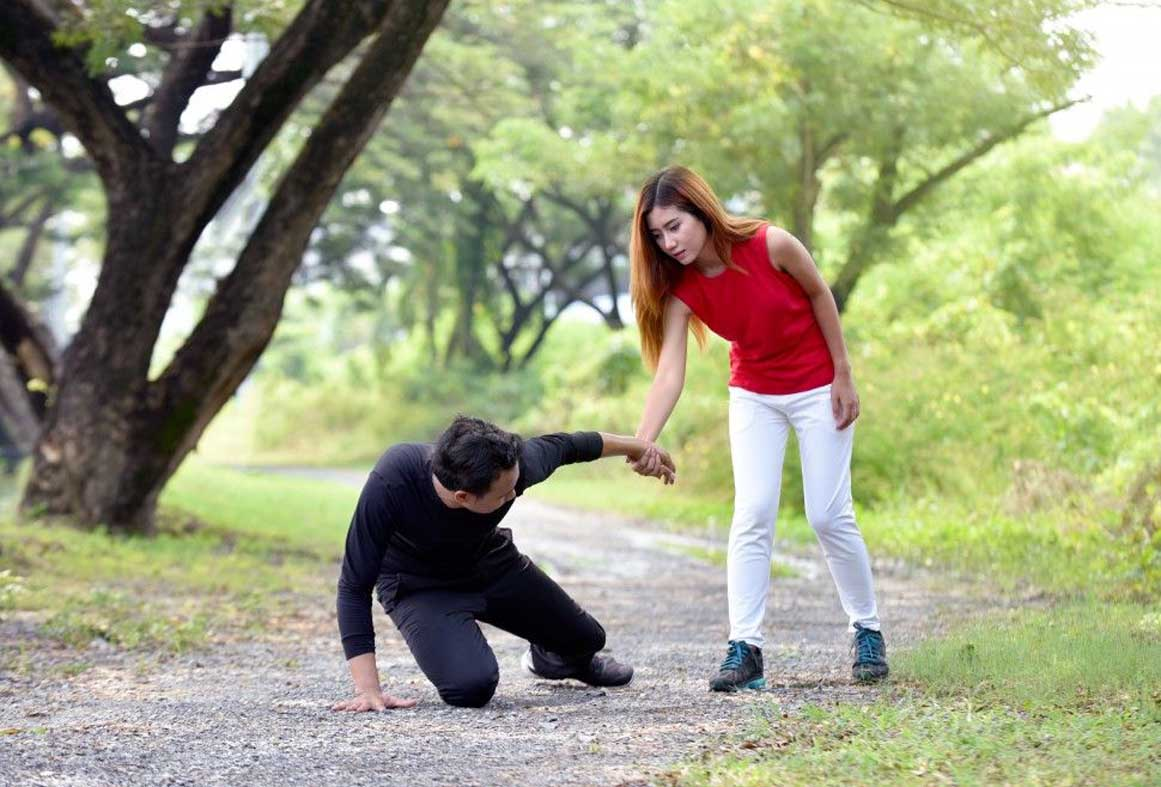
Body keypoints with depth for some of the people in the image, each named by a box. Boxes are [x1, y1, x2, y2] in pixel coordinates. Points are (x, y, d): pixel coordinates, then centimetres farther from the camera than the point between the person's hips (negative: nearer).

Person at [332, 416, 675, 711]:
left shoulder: (513, 463, -32)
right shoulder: (390, 483, -41)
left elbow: (563, 446, -8)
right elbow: (354, 587, -34)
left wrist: (636, 446, 10)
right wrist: (368, 690, -38)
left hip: (490, 563, 4)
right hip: (419, 586, -4)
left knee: (586, 638, 16)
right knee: (471, 686, -27)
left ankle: (548, 656, 55)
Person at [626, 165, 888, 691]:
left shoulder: (771, 246, -26)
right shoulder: (681, 291, -17)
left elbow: (819, 296, -10)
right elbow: (669, 373, -26)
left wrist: (843, 375, -7)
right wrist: (642, 443, -40)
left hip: (817, 389, -3)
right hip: (754, 396, 3)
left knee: (829, 516, -2)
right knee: (751, 516, -9)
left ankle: (868, 633, 15)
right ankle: (744, 648, -7)